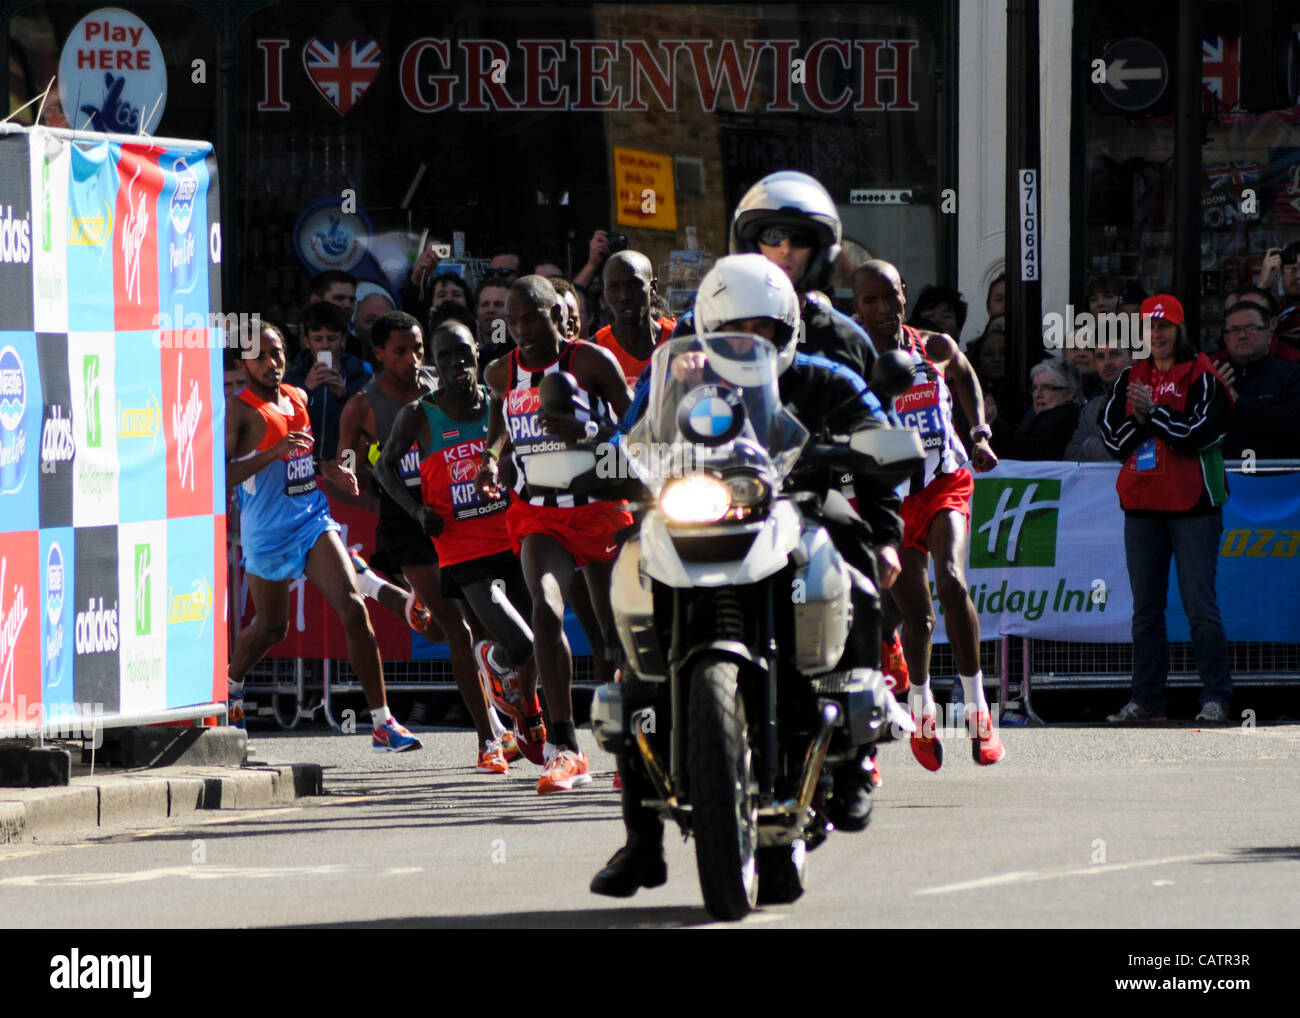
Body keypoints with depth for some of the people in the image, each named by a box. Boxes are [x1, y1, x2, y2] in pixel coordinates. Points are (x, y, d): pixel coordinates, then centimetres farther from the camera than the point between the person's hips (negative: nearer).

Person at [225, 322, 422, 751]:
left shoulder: (299, 398, 10)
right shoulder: (238, 408, -11)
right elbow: (221, 476, -22)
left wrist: (329, 470, 5)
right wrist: (276, 452, -32)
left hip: (313, 518, 4)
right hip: (267, 533, -4)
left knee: (353, 608, -13)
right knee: (271, 627, 13)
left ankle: (383, 722, -15)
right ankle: (230, 684, 48)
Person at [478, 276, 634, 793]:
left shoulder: (591, 361, -7)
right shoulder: (502, 373, 6)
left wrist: (586, 432, -24)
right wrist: (491, 458, 8)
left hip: (599, 510, -2)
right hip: (538, 514, 2)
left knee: (616, 628, 7)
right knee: (546, 609, -24)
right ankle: (566, 751, -27)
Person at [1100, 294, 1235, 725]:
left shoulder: (1201, 377, -2)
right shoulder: (1130, 379, 15)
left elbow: (1200, 432, -13)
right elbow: (1112, 439, 10)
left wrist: (1153, 412, -14)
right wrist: (1138, 420, -8)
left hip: (1192, 503, -5)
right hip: (1142, 503, 5)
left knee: (1200, 604, -8)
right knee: (1146, 607, 7)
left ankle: (1216, 697, -5)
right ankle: (1145, 699, 10)